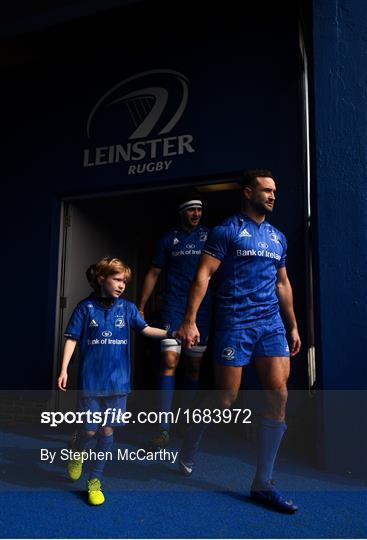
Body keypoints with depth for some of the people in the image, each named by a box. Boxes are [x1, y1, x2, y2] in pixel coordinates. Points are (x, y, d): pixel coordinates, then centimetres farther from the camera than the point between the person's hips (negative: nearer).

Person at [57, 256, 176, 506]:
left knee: (107, 431, 7)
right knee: (90, 429, 5)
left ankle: (94, 480, 24)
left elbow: (145, 329, 1)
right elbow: (72, 339, -1)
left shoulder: (128, 308, 3)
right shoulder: (86, 307, -4)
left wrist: (171, 333, -12)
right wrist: (64, 369, -7)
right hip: (91, 380, -2)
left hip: (117, 381, 2)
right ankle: (77, 452, 41)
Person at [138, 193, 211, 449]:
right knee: (169, 361, -13)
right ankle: (164, 429, -11)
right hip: (174, 305, -2)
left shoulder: (210, 236, 8)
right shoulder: (169, 239, 7)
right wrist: (141, 307, 4)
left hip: (202, 308, 2)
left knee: (194, 365, 9)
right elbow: (153, 273, 9)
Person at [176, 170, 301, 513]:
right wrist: (189, 321, -18)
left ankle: (262, 484, 10)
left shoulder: (278, 237, 17)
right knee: (226, 400, 0)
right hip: (234, 323, -6)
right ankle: (187, 452, 29)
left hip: (272, 324, 6)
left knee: (278, 396, -3)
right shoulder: (226, 231, -2)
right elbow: (203, 275, -10)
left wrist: (293, 326, 18)